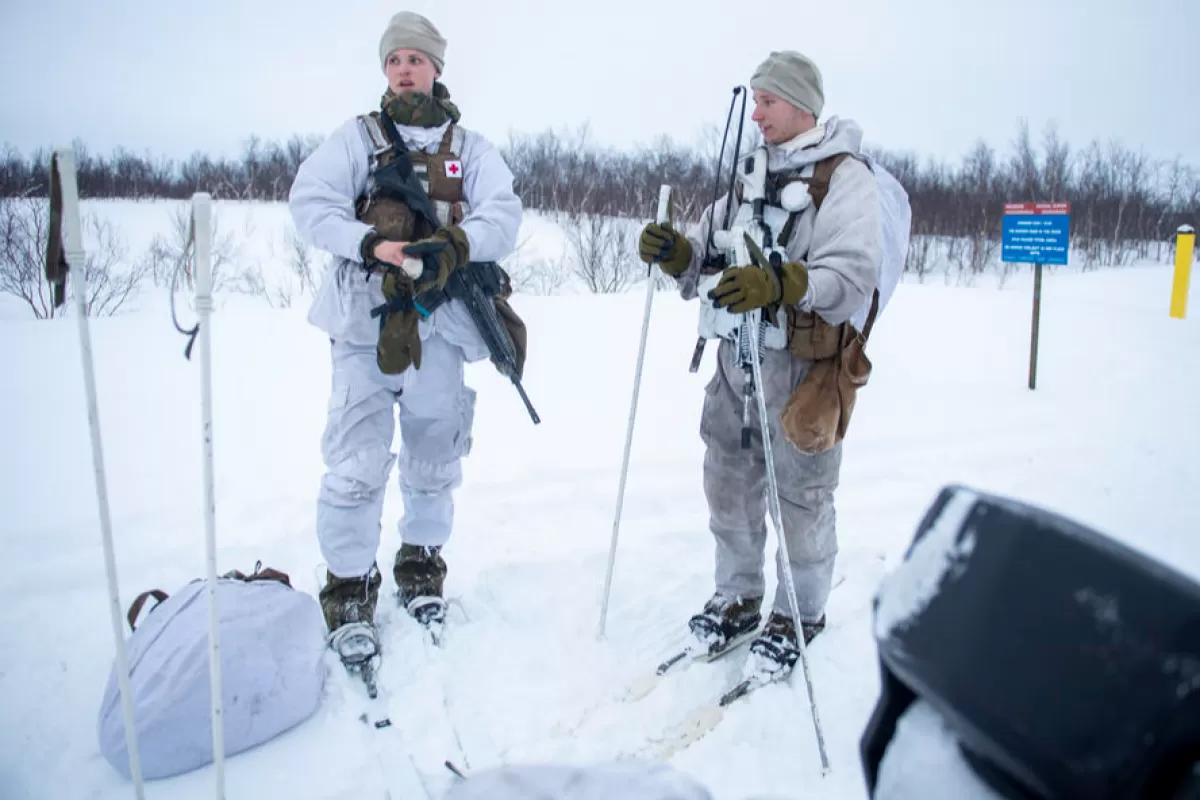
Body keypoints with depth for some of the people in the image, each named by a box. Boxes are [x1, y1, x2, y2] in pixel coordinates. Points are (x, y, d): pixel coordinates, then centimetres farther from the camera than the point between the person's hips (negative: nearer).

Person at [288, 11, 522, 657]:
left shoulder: (469, 148, 15)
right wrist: (370, 245, -17)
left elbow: (504, 214, 1)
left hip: (438, 323, 2)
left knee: (435, 458, 10)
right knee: (357, 463, -9)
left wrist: (454, 247, -19)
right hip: (365, 318, -2)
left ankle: (421, 565, 30)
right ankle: (350, 586, 8)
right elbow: (309, 201, 0)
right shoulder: (358, 136, 12)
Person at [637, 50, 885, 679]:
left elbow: (851, 279, -21)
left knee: (799, 497, 5)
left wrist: (779, 283, -36)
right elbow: (709, 255, 13)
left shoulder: (846, 179, -7)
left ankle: (800, 615, 26)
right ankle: (738, 598, 33)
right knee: (728, 485, 14)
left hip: (802, 367, -6)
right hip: (735, 357, 7)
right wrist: (677, 252, -9)